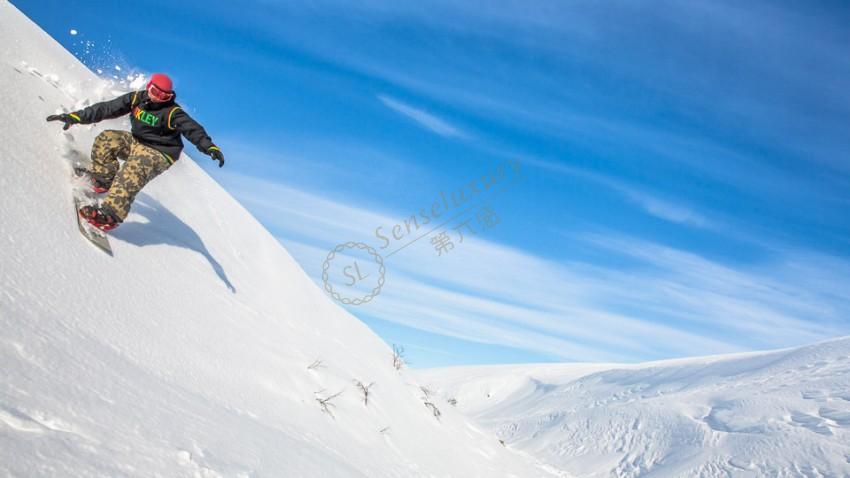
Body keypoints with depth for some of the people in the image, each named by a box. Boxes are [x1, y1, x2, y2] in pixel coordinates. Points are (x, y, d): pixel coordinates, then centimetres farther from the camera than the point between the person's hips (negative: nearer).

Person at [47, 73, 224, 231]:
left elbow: (192, 129, -32)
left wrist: (210, 147, -51)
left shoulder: (173, 112, -20)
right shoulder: (137, 98, -5)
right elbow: (107, 109, -4)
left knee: (131, 175, -31)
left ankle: (111, 215, -41)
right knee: (106, 139, -9)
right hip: (136, 142, 7)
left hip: (159, 154, -7)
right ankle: (103, 181, 0)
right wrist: (76, 117, -5)